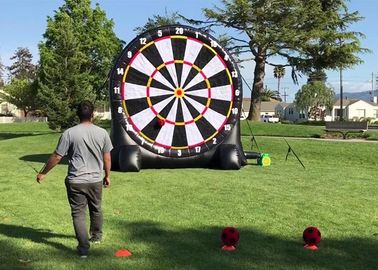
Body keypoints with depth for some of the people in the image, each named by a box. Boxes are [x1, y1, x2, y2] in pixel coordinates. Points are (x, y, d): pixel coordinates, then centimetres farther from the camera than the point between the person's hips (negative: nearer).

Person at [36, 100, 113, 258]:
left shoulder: (69, 133, -10)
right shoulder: (102, 133, -3)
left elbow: (56, 156, -7)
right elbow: (107, 158, 3)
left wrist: (43, 173, 6)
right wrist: (107, 176, 18)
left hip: (76, 181, -3)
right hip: (96, 180, 3)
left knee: (78, 214, 6)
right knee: (96, 209, 23)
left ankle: (83, 248, 5)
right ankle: (97, 236, 43)